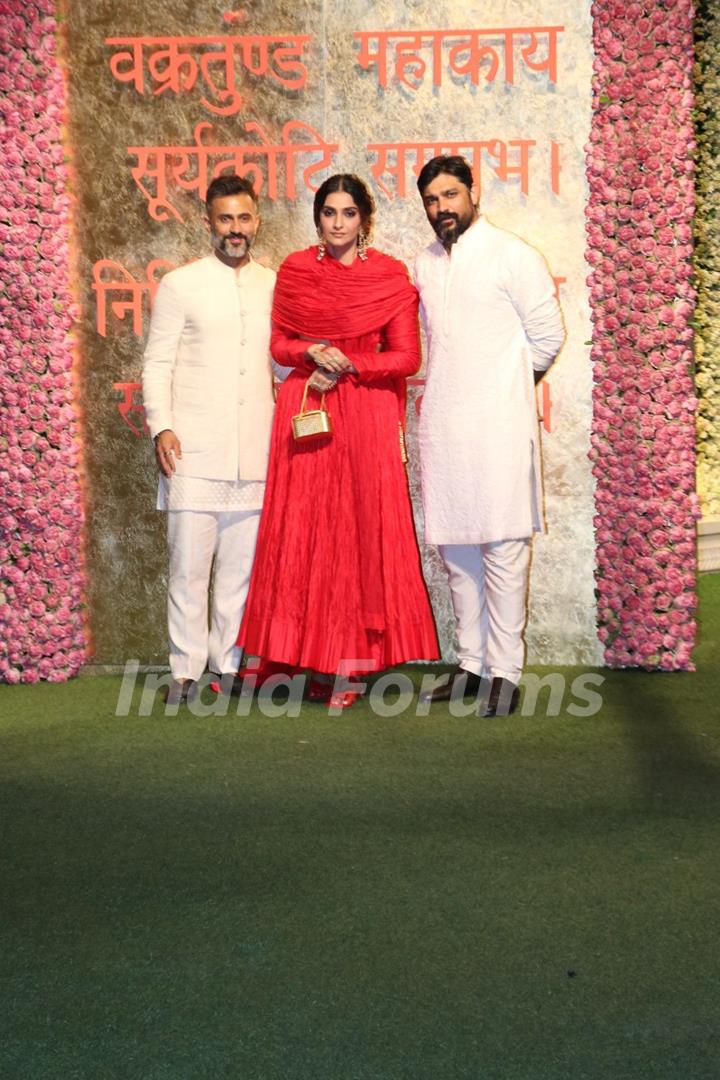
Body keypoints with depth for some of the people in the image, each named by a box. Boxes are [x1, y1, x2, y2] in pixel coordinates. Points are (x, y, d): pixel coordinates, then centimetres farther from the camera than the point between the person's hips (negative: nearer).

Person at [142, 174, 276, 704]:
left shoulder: (275, 286, 13)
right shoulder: (181, 284, 6)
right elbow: (157, 364, 3)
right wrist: (161, 427, -8)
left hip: (255, 453, 3)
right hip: (195, 450, -2)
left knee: (241, 564, 5)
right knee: (189, 563, -3)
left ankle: (228, 665, 16)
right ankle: (187, 669, 7)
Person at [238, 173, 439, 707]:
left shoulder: (390, 276, 0)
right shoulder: (294, 271, 7)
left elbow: (407, 358, -2)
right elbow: (279, 345, 11)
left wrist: (347, 364, -12)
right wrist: (313, 352, -9)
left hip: (367, 414, -2)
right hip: (306, 409, 2)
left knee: (362, 532, -1)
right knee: (303, 531, 1)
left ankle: (349, 661, 7)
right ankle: (299, 650, 11)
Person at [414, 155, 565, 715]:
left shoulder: (512, 255, -3)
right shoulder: (426, 263, 15)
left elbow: (548, 334, -1)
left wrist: (505, 382, 9)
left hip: (498, 422, -6)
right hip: (442, 421, 6)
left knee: (503, 547, -6)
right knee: (456, 548, 9)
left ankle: (505, 672, 1)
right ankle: (471, 664, 19)